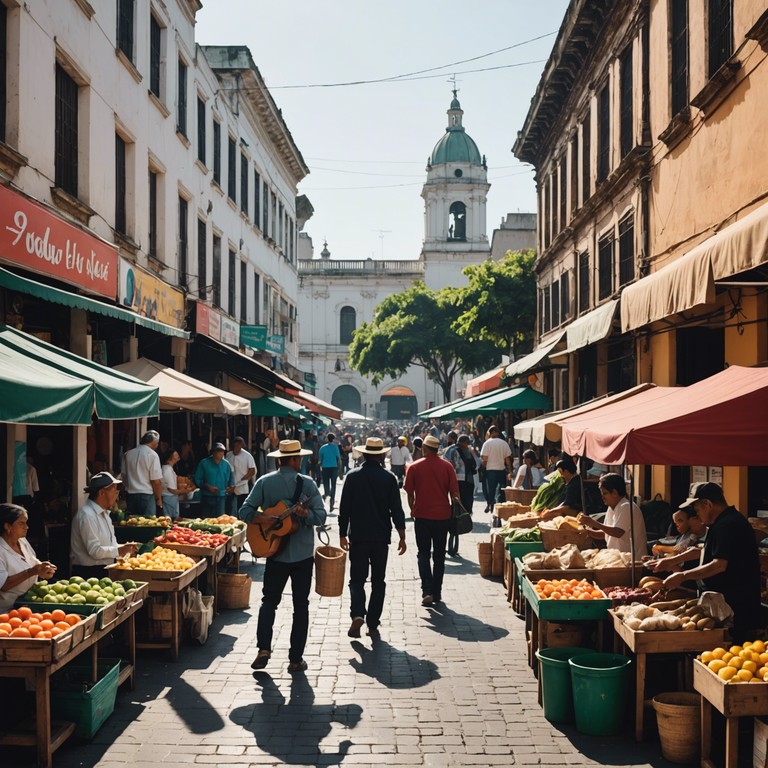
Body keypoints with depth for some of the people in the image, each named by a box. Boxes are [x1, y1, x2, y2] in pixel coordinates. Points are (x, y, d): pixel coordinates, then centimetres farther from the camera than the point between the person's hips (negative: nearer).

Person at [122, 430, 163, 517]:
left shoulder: (128, 454, 6)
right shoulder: (152, 455, -12)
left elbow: (124, 476, 12)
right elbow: (156, 481, -13)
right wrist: (159, 499, -1)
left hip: (130, 495, 6)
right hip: (146, 495, -6)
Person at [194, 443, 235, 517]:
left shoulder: (226, 464, 5)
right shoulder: (204, 463, -2)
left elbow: (231, 479, 13)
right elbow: (197, 480, 0)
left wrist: (231, 486, -8)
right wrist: (207, 486, -14)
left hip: (221, 497, 1)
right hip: (207, 496, -1)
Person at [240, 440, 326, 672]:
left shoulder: (264, 482, -4)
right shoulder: (307, 483, -7)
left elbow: (245, 512, -8)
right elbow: (321, 516, -12)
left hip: (276, 554, 1)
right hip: (303, 554, -1)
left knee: (269, 600, 15)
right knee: (301, 606, 8)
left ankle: (264, 648, -1)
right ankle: (296, 659, 9)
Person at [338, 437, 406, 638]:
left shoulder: (353, 476, -3)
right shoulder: (388, 478, -4)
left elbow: (344, 508, 0)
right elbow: (397, 510, -4)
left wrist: (342, 534, 9)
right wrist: (402, 537, 3)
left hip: (358, 536, 0)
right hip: (381, 537, 0)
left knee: (357, 579, 8)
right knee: (378, 581, 11)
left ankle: (358, 614, -16)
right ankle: (373, 624, 11)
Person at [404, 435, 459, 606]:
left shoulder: (414, 467, -4)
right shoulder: (447, 466, -3)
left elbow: (409, 492, 0)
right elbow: (454, 491, -4)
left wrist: (412, 509, 15)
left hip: (422, 516, -1)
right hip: (442, 515, 1)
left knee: (423, 554, 5)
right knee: (439, 556, 12)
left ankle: (427, 591, -10)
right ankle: (437, 593, 15)